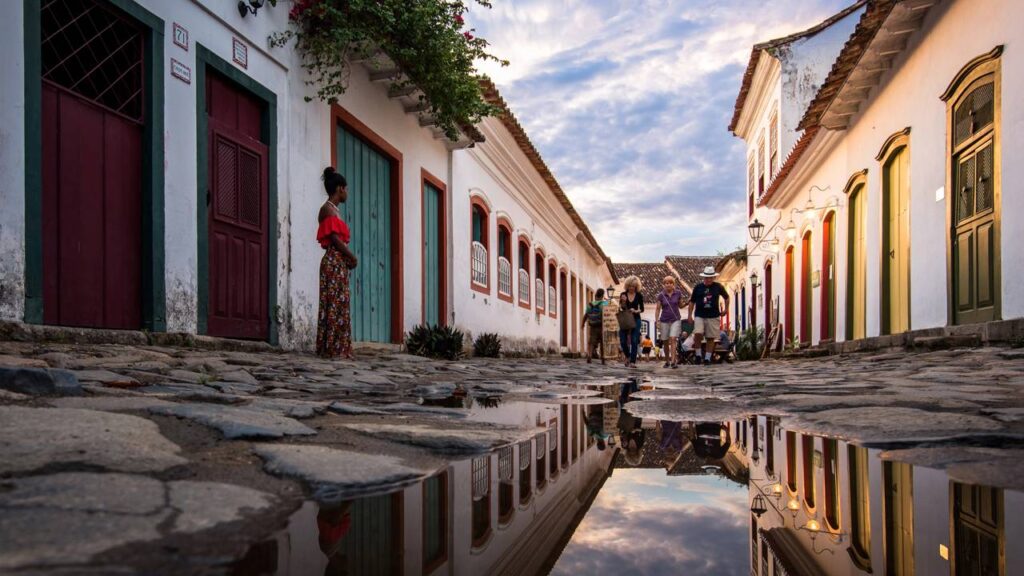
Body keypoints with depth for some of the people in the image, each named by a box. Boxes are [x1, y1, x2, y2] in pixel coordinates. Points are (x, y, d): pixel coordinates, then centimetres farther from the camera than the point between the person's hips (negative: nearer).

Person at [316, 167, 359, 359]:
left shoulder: (333, 209, 20)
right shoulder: (328, 209, -8)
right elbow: (334, 238, -15)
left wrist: (348, 258, 4)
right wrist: (353, 257, -7)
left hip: (339, 262, 10)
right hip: (334, 262, -10)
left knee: (339, 305, 7)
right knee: (335, 304, -10)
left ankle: (337, 350, 8)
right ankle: (334, 349, -9)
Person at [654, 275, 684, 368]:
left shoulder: (678, 293, 0)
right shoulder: (661, 295, -1)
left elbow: (680, 306, 9)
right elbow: (658, 308, 1)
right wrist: (657, 320, -9)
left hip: (675, 320, -1)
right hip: (664, 320, 1)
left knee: (673, 339, -15)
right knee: (666, 342, 7)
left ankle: (673, 361, -19)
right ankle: (667, 361, 22)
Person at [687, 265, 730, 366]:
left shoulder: (718, 287, 4)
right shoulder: (698, 287, 4)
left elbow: (726, 297, 20)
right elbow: (692, 302, 9)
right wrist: (689, 315, 5)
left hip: (713, 317, 1)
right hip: (700, 316, -1)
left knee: (711, 338, 3)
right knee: (698, 334, -19)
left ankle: (707, 358, 14)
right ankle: (698, 354, -2)